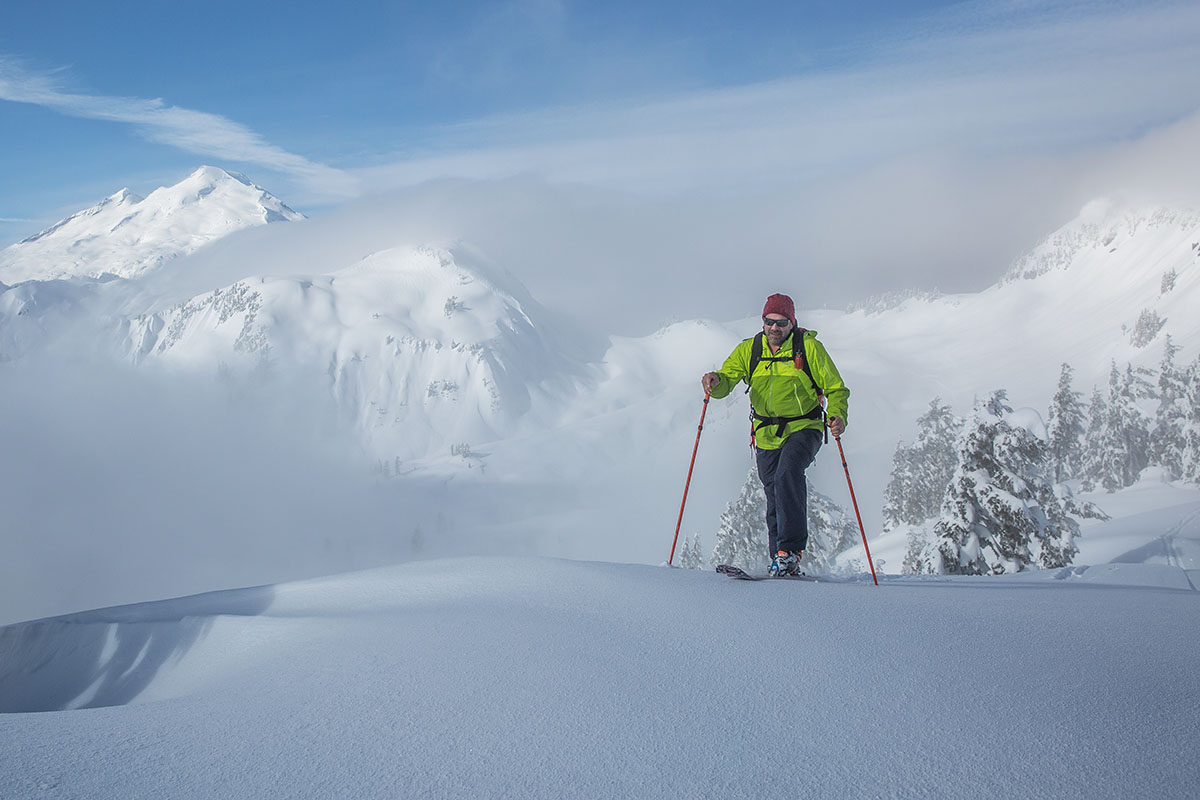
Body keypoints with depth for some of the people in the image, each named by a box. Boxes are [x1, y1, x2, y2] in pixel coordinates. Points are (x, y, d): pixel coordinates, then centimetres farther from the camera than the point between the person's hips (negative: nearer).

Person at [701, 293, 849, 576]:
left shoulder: (809, 347, -5)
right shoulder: (748, 350, 3)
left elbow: (835, 389, -1)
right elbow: (727, 380, -2)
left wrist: (837, 416, -20)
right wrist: (716, 381, -27)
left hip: (804, 429, -4)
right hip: (767, 435, 4)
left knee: (787, 474, -30)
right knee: (775, 499, 5)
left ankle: (791, 550, -30)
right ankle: (779, 562, 19)